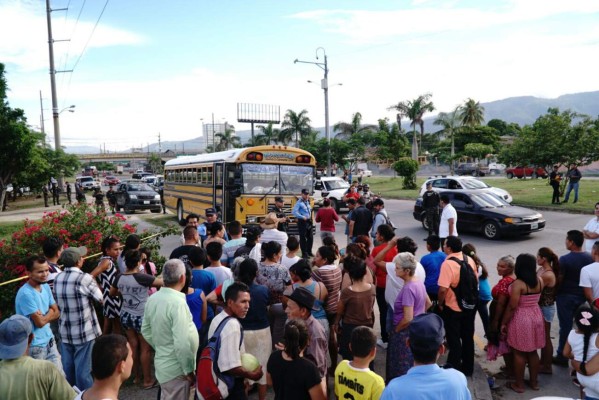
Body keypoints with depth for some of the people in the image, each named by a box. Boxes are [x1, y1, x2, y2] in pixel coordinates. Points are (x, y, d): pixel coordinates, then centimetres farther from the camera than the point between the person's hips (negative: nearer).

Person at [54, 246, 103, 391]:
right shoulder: (84, 278, -19)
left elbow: (58, 304, 12)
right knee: (83, 369, 4)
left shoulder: (57, 279, 1)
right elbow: (100, 298, -8)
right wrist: (95, 283, 8)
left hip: (65, 331, 6)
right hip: (84, 332, -6)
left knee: (68, 367, 18)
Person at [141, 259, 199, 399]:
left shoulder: (152, 298, 0)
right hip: (176, 369, -8)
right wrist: (189, 370, -16)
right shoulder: (178, 302, -26)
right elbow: (182, 344, -27)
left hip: (162, 363, 8)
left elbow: (146, 331, 11)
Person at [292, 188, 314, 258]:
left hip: (309, 221, 7)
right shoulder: (299, 202, -13)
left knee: (310, 237, 12)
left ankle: (309, 252, 26)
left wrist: (310, 217, 7)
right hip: (302, 221, -7)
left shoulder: (308, 201, 9)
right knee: (303, 237, 1)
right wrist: (302, 217, -20)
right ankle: (304, 253, 10)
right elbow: (294, 212, -22)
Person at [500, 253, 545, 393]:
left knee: (519, 353, 7)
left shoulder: (518, 284, -22)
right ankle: (534, 382, 31)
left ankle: (519, 385, 17)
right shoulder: (540, 281, -2)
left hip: (521, 319, -6)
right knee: (533, 351, 19)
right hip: (536, 317, 6)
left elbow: (512, 307, -20)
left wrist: (504, 323, -10)